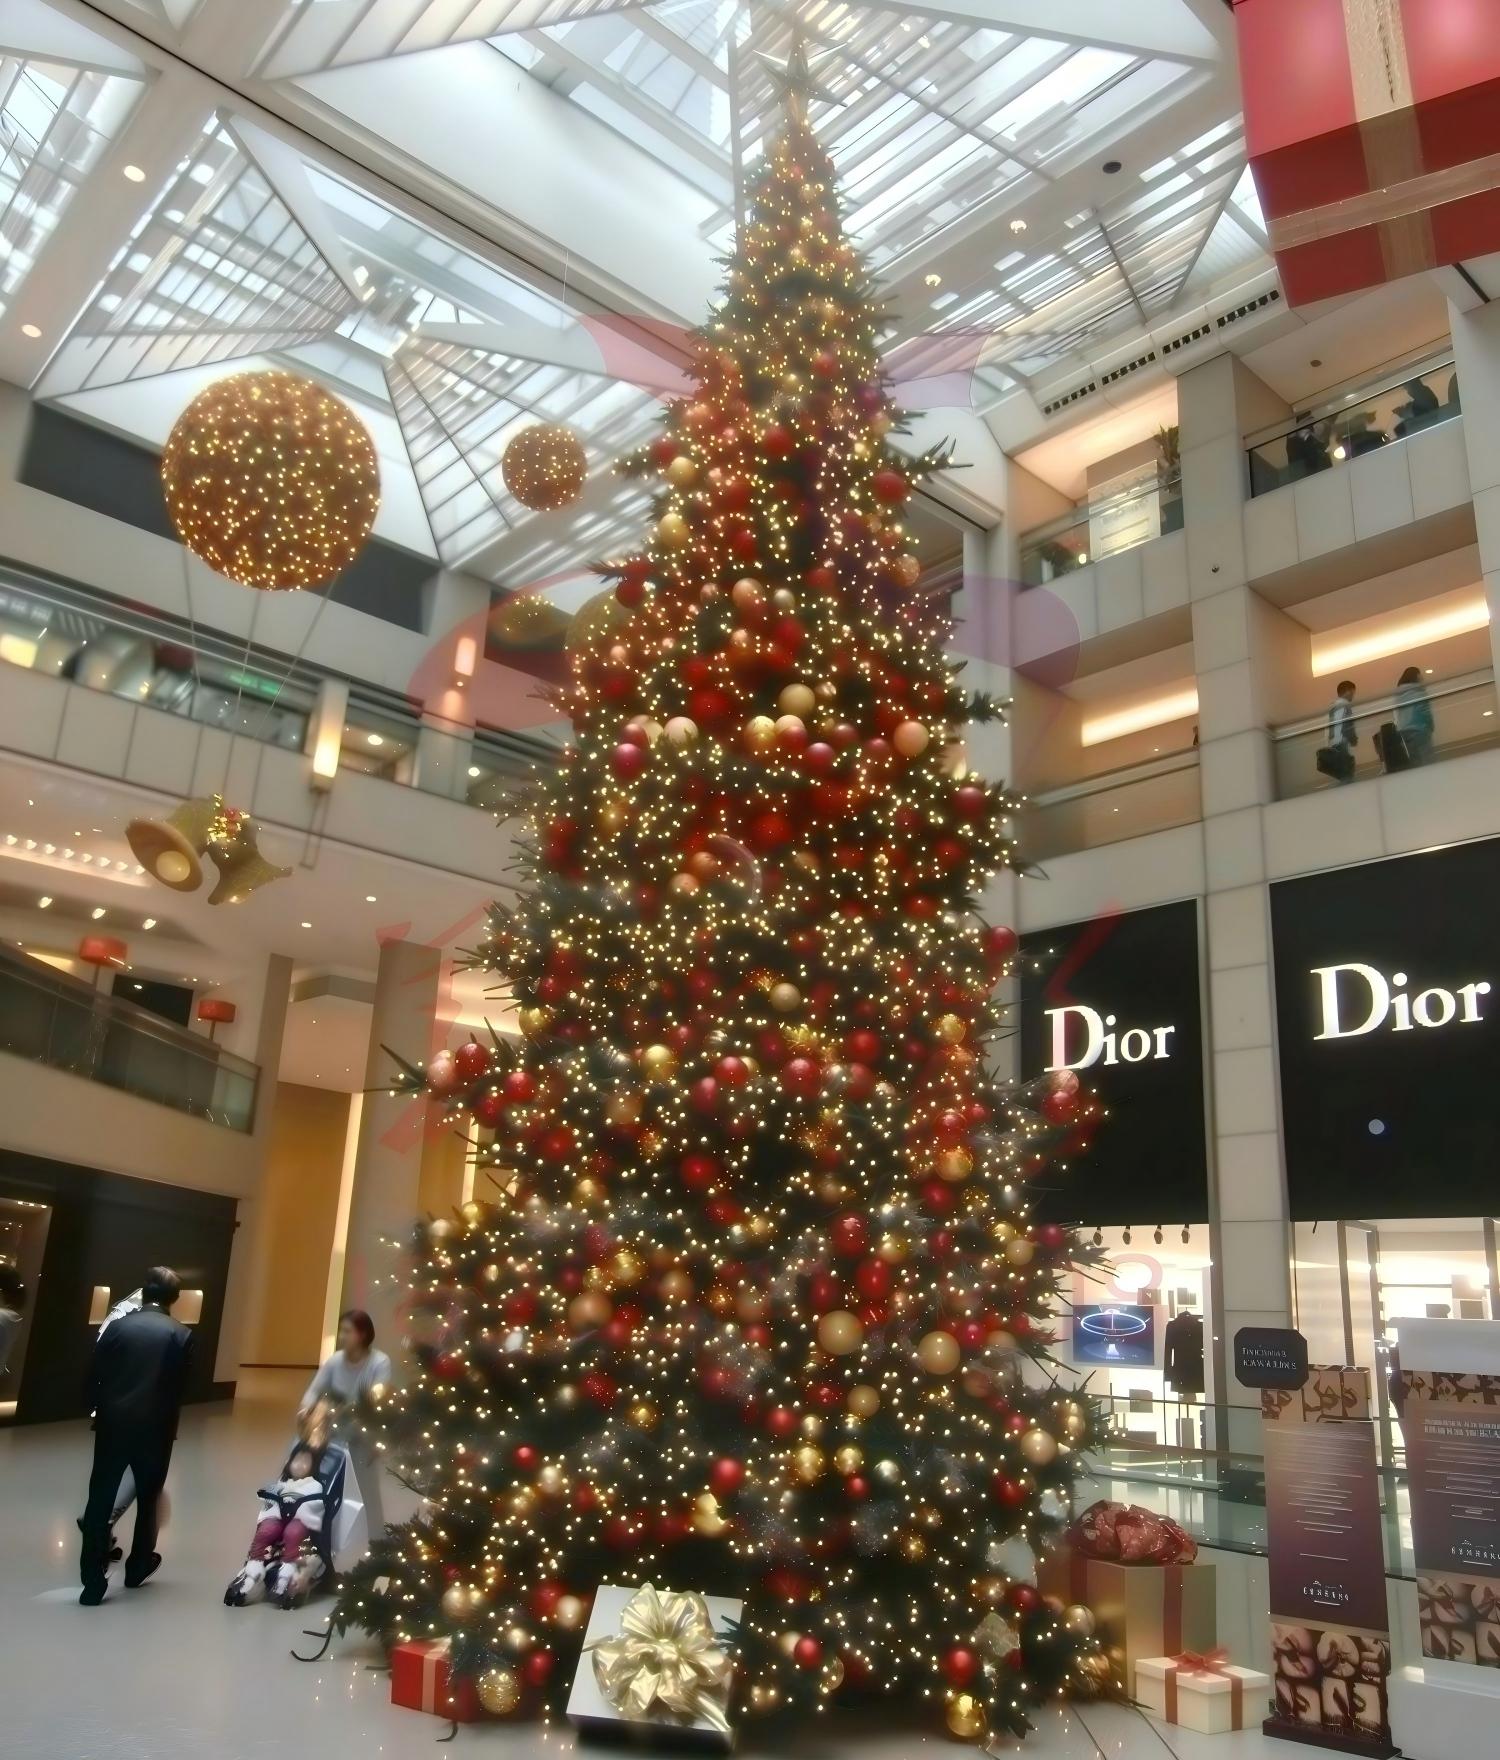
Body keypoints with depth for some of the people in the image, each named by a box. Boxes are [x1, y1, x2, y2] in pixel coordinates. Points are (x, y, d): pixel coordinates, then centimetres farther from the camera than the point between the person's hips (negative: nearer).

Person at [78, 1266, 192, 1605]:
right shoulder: (181, 1335, -5)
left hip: (113, 1424, 1)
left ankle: (93, 1581, 1)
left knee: (100, 1499, 5)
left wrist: (100, 1411, 16)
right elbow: (179, 1388, -4)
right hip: (156, 1428, -1)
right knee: (148, 1497, 17)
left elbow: (94, 1377, 0)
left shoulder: (117, 1326, -1)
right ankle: (137, 1566, 30)